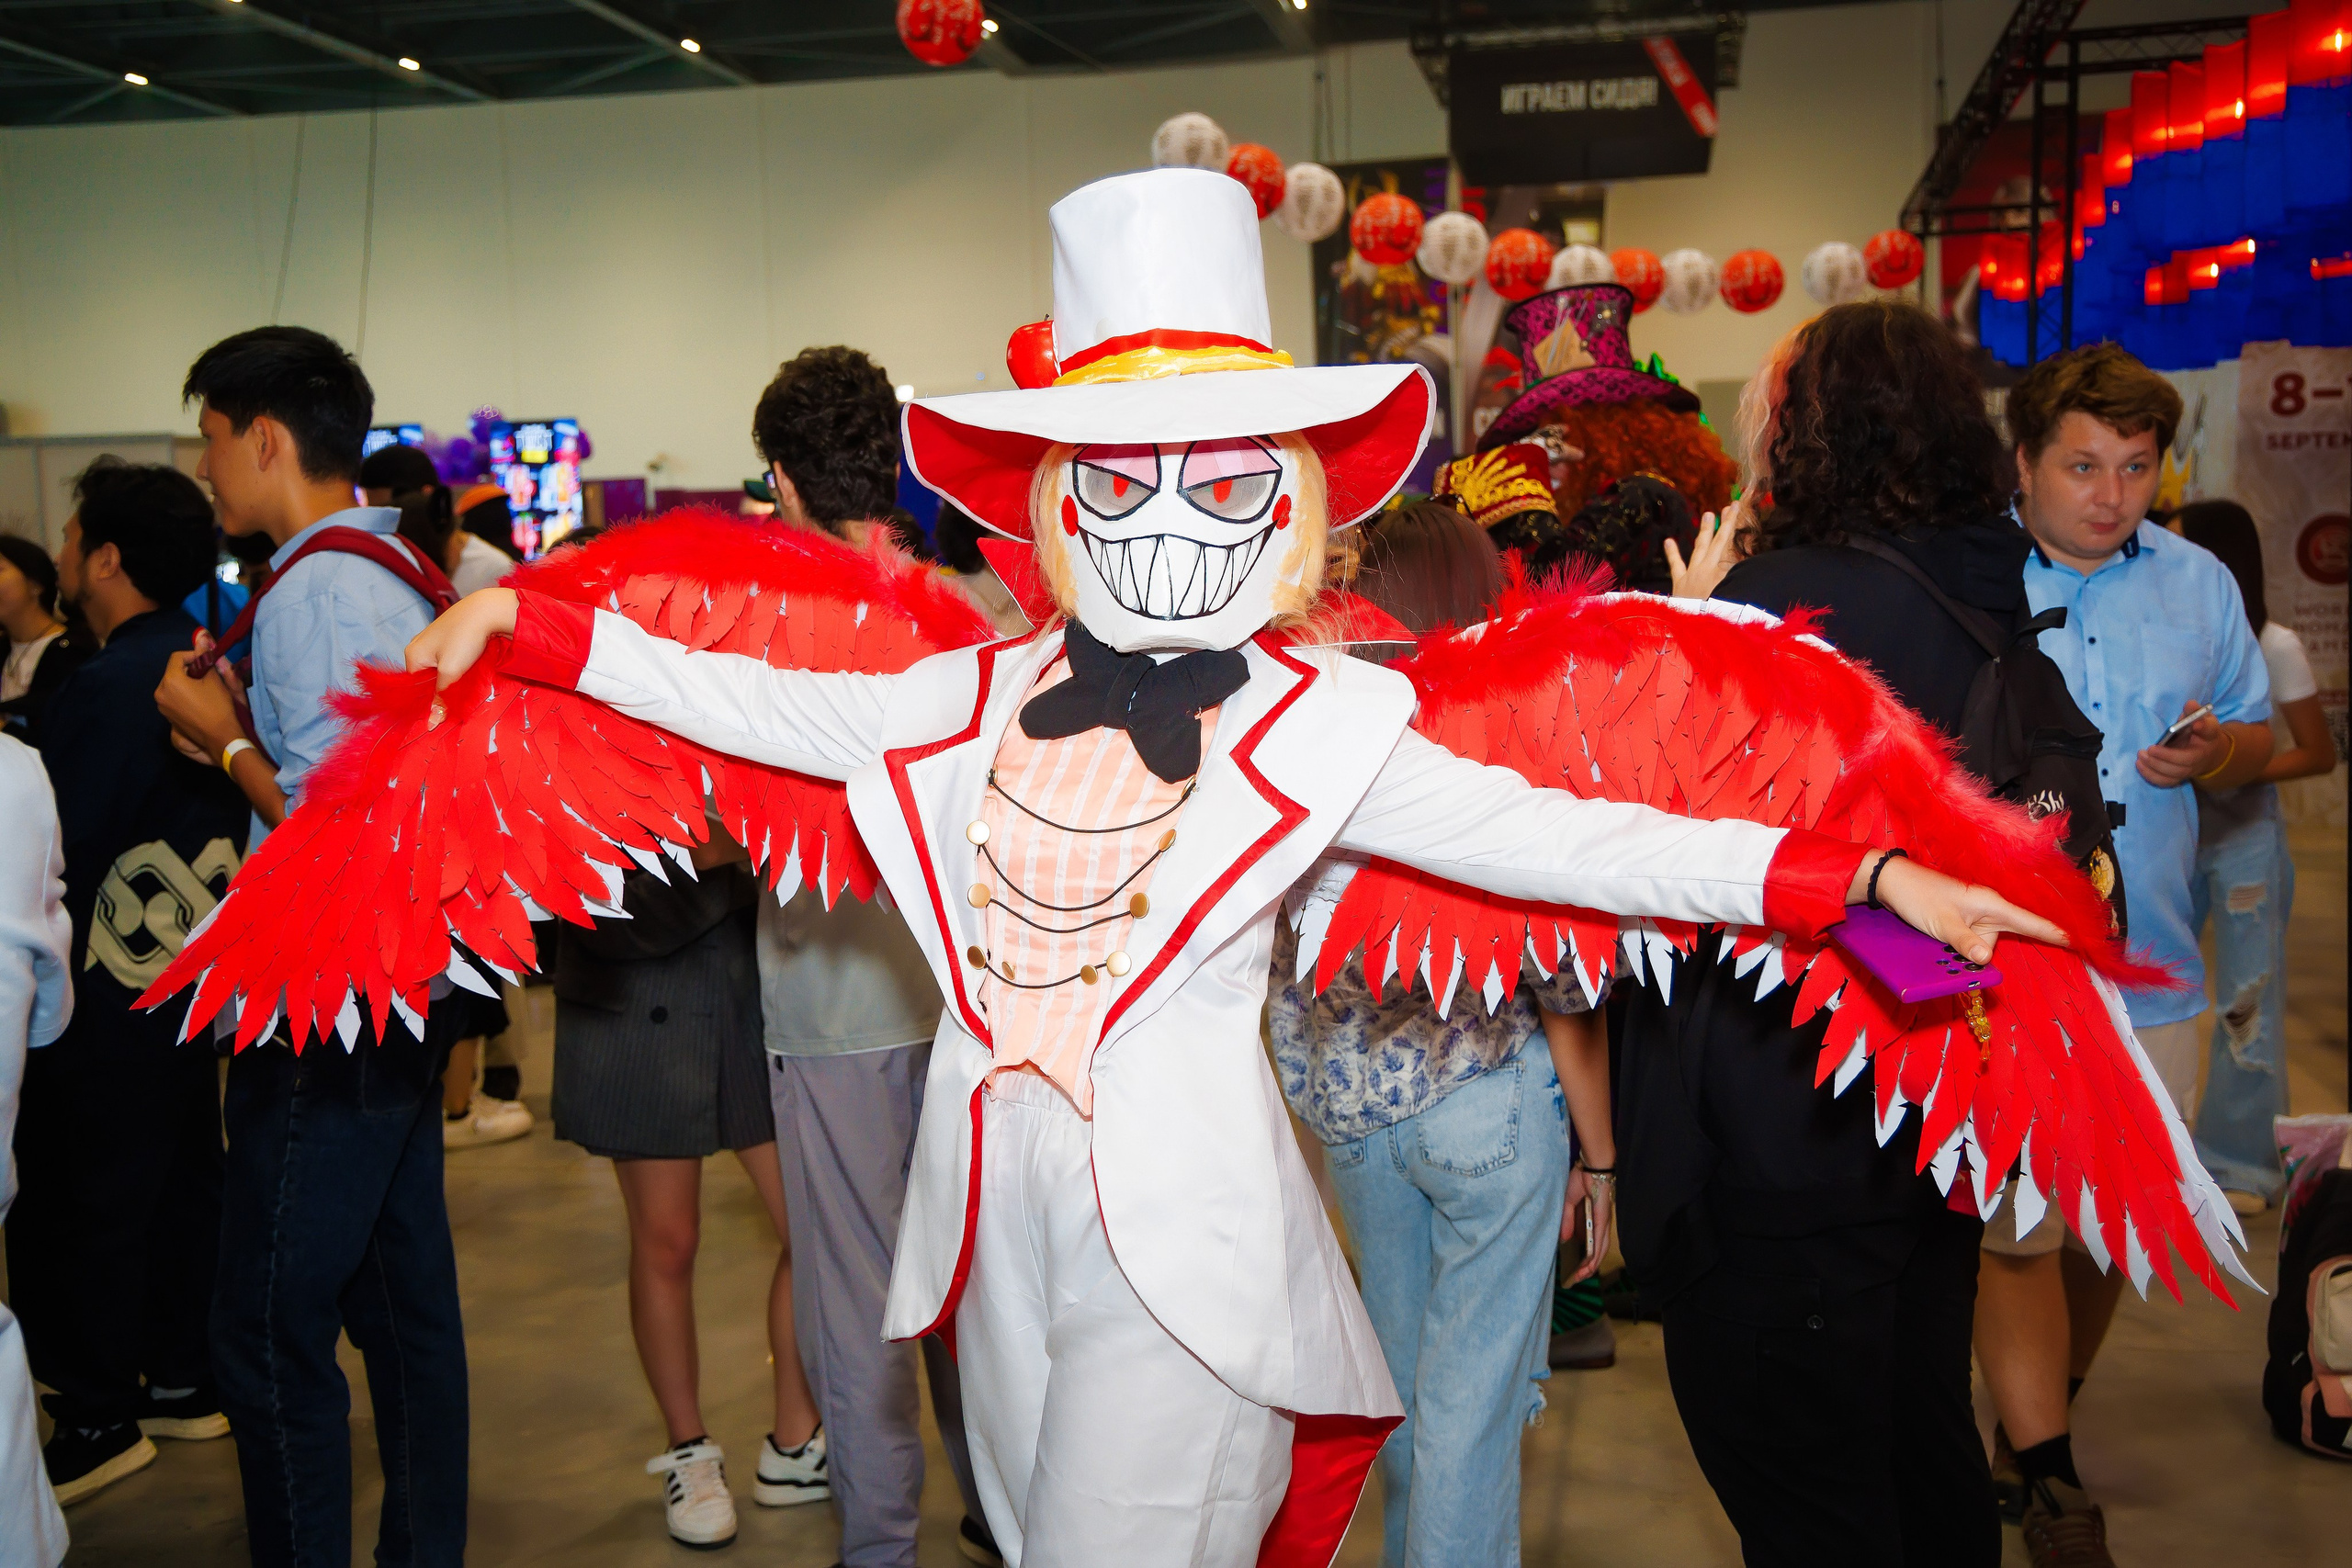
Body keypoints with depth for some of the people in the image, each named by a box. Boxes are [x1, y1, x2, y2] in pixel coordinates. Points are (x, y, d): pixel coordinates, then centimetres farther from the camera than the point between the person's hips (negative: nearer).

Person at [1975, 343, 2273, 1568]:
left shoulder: (2200, 584, 8)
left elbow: (2258, 739, 15)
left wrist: (2214, 753, -8)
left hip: (2149, 968, 5)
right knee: (2019, 1225, -4)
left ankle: (2038, 1419, 39)